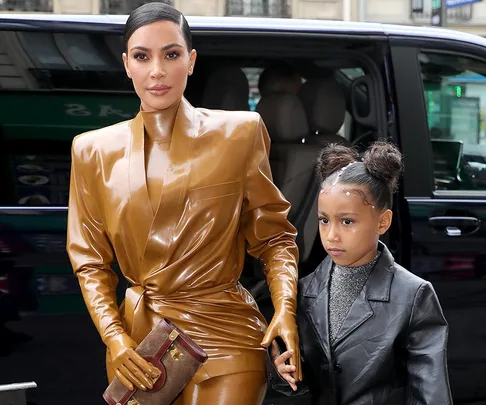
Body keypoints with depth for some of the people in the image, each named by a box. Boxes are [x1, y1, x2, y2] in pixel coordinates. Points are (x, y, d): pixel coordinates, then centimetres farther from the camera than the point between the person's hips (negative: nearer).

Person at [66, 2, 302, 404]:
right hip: (137, 339, 3)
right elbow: (90, 260, 6)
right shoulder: (94, 151, 2)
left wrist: (285, 309, -13)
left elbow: (274, 237, 2)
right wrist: (115, 338, -7)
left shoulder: (239, 133, -4)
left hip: (222, 337, -2)